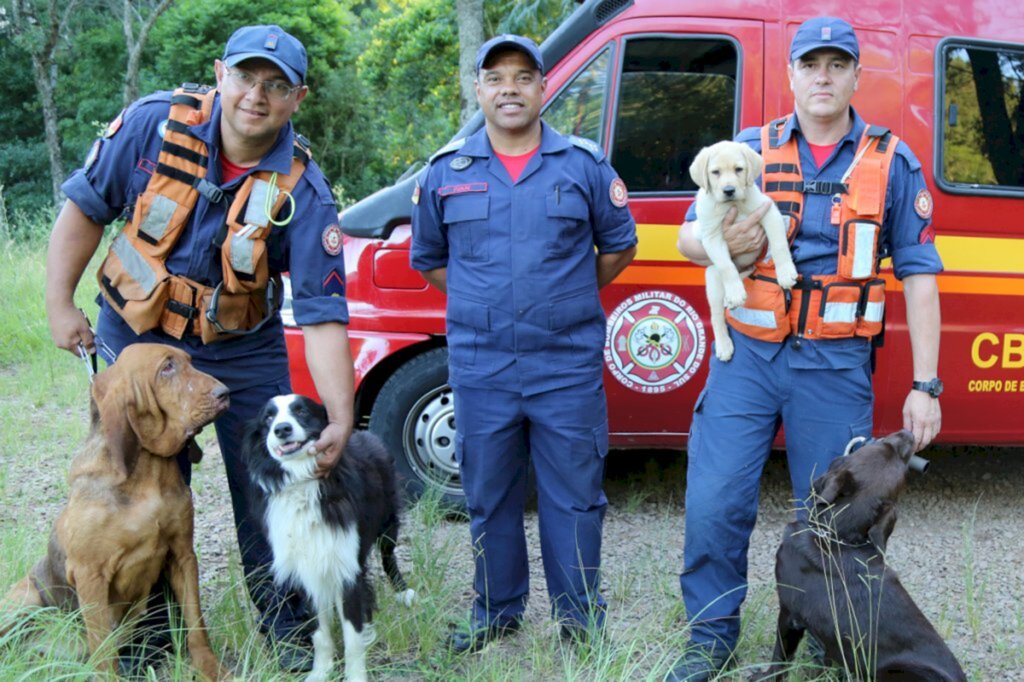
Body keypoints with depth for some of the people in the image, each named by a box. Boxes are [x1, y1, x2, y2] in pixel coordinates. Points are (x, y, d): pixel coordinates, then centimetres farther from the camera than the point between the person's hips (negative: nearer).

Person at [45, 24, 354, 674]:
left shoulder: (302, 191, -20)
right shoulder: (157, 124, -17)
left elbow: (323, 315, -22)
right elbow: (86, 207, -4)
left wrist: (341, 418, -31)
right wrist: (60, 304, -6)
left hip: (244, 352, 0)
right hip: (138, 337, 1)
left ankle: (289, 629, 24)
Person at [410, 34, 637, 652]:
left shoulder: (585, 164, 3)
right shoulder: (446, 172, 6)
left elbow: (619, 246, 12)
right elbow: (428, 258, 17)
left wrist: (570, 299, 9)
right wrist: (481, 303, 11)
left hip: (568, 364, -1)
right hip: (480, 368, 2)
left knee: (574, 496, 5)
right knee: (490, 499, 11)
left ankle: (580, 615, 20)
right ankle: (497, 613, 27)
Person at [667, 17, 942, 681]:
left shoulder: (893, 162, 5)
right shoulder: (748, 150, 7)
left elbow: (919, 275, 4)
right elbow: (689, 238, 9)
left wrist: (925, 385, -2)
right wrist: (725, 244, -17)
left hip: (836, 368, -1)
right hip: (747, 357, 1)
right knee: (713, 504, -3)